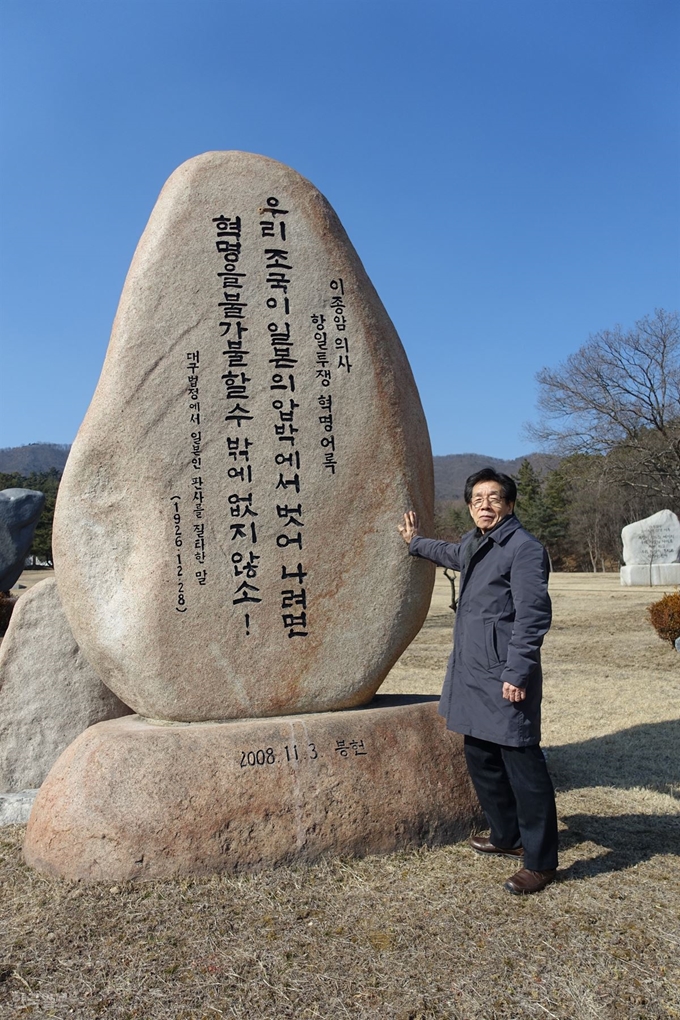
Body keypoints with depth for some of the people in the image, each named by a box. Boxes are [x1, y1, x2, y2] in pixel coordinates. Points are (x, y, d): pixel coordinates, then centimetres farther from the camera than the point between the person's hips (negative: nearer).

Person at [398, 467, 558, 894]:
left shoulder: (524, 548, -13)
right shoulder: (473, 544, 14)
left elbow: (533, 616, -19)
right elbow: (450, 553, 38)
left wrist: (517, 673, -22)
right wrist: (415, 542, 53)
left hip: (505, 678, -9)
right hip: (472, 674, 10)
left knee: (523, 768, -2)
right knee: (481, 759, 19)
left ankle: (541, 861, 11)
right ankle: (507, 836, 35)